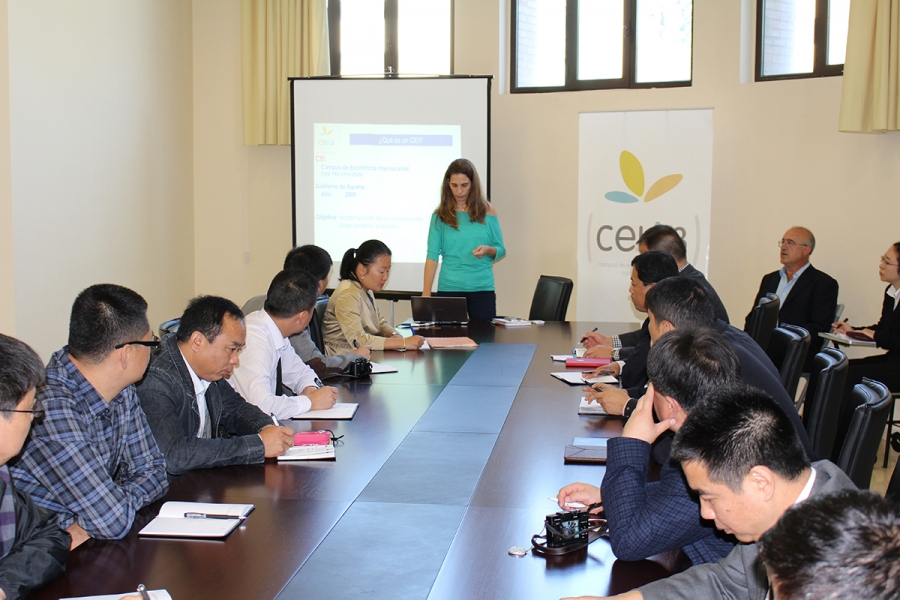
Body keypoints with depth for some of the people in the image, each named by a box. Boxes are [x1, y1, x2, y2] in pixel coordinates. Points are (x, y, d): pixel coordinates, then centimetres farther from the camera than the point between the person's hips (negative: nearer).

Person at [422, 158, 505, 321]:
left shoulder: (487, 211, 4)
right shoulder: (440, 215, 1)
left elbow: (501, 250, 8)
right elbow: (432, 255, -4)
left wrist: (488, 250, -14)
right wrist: (426, 292, -11)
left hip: (482, 288, 1)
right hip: (449, 288, -1)